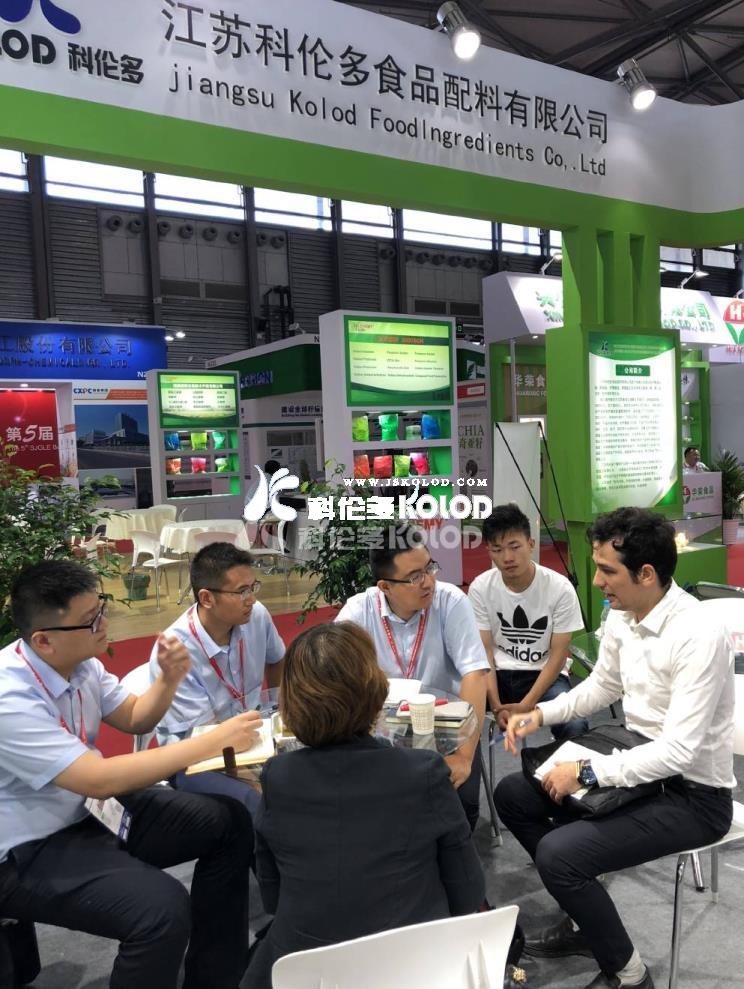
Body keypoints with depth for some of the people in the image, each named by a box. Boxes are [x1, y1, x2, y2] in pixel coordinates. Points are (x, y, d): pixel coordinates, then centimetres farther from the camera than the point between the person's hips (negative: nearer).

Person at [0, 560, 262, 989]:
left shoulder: (80, 661, -6)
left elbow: (135, 718, 10)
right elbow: (100, 780, -33)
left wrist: (169, 679, -12)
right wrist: (213, 741, -31)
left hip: (88, 807, 8)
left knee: (229, 822, -1)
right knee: (164, 907, -30)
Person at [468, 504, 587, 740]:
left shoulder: (560, 588, -14)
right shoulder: (480, 588, -9)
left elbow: (558, 656, -10)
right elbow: (484, 651, -5)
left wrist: (525, 706, -20)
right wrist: (496, 706, -18)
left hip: (544, 674, -1)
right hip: (498, 674, 1)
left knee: (575, 726, -31)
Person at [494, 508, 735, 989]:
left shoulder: (697, 637, -28)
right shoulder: (621, 617, -3)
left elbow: (678, 751, -30)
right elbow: (602, 685, 15)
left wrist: (587, 773, -24)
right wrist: (540, 714, 1)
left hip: (692, 795, -9)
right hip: (639, 763, 9)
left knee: (558, 855, -23)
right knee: (513, 794, 6)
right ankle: (586, 920, 21)